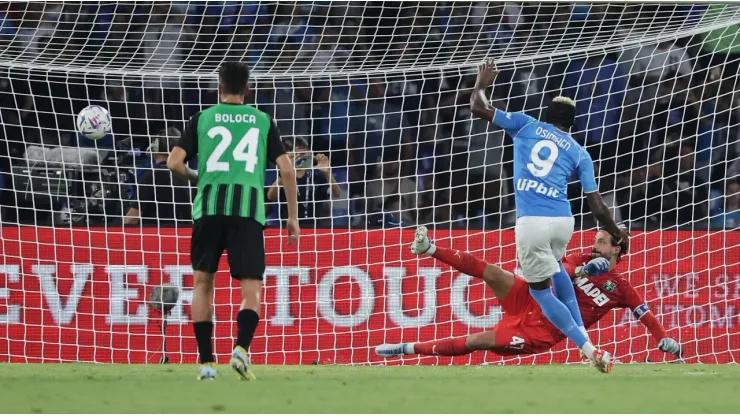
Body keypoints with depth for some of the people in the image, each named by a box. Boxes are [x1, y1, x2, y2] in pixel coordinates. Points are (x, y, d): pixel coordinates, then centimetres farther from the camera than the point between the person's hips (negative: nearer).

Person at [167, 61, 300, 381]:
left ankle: (206, 362, 7)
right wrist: (293, 216, 14)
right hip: (249, 209, 0)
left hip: (210, 207, 0)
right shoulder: (263, 121, 14)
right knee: (252, 289, 2)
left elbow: (174, 162, 4)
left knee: (203, 282, 14)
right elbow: (286, 169, 7)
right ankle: (241, 348, -25)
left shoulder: (202, 119, 12)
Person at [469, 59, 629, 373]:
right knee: (554, 266, 36)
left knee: (540, 289, 7)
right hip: (563, 221, 3)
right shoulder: (579, 153, 14)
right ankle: (580, 331, 33)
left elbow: (478, 108, 12)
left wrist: (481, 84, 32)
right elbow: (597, 206, 9)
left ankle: (589, 349, -3)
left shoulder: (526, 125, 12)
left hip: (532, 223, -3)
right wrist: (617, 234, 24)